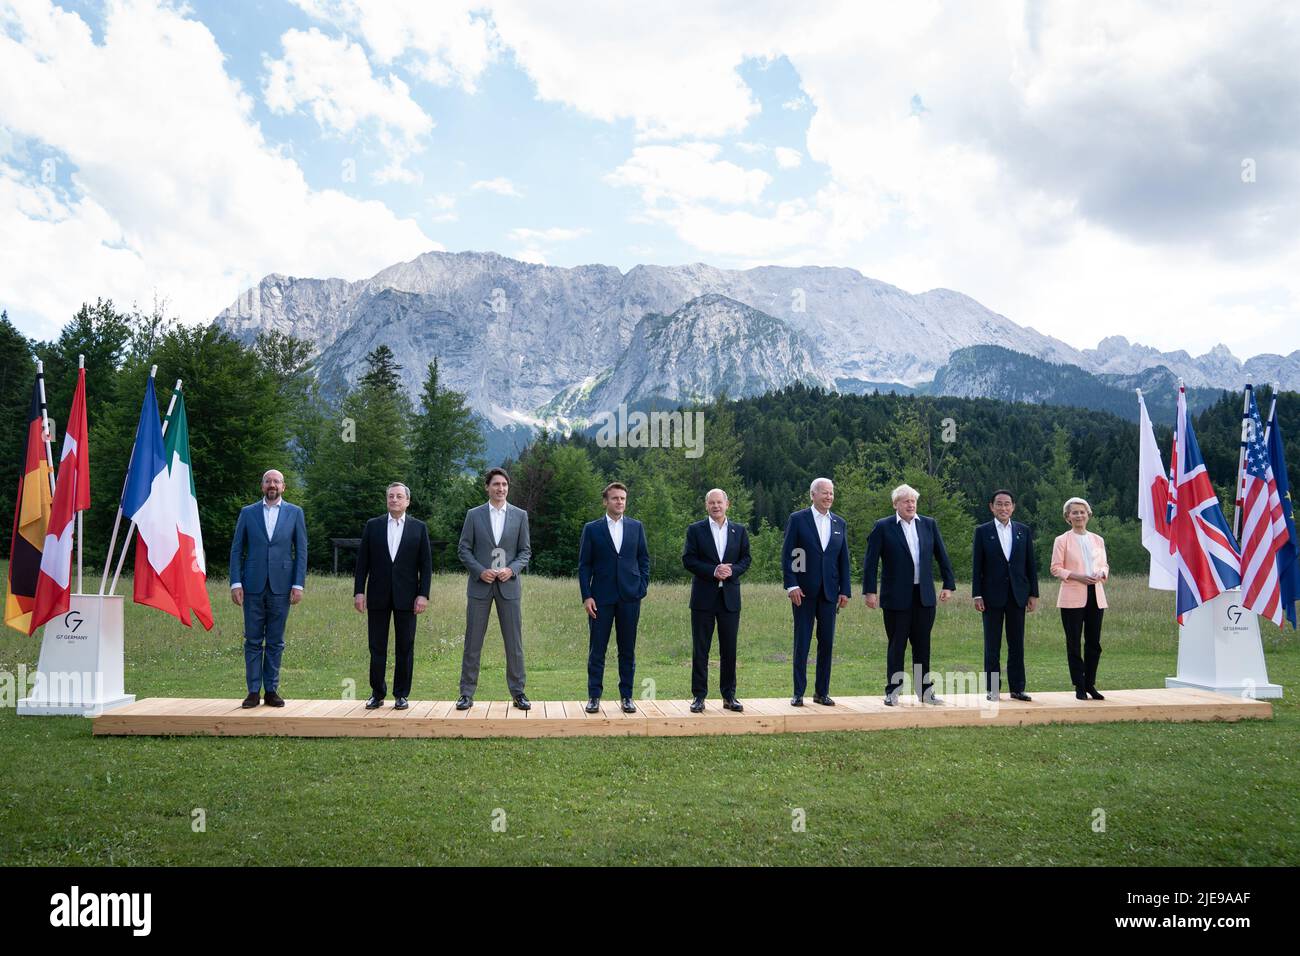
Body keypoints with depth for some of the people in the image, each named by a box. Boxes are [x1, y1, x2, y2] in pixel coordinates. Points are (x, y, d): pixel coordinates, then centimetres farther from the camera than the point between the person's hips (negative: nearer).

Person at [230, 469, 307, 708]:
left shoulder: (295, 513, 6)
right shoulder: (247, 512, 7)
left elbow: (301, 551, 3)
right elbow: (236, 549, 6)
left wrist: (298, 584, -4)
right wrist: (236, 583, -4)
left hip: (280, 586, 0)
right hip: (253, 586, 0)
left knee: (275, 642, 5)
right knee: (253, 641, 3)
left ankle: (272, 690, 12)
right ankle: (254, 691, 10)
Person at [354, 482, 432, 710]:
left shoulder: (419, 528, 4)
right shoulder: (373, 526, 7)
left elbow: (426, 565, 1)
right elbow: (362, 561, 5)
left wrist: (423, 594, -6)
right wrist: (359, 591, -2)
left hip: (406, 597, -1)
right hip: (378, 596, 1)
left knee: (405, 648, 3)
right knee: (377, 647, 5)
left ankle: (401, 695, 12)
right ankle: (377, 693, 15)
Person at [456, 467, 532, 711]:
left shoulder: (520, 515, 6)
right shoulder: (474, 515, 3)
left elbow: (525, 551, 7)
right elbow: (464, 550, 2)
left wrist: (512, 569, -10)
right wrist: (481, 571, -11)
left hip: (508, 585, 1)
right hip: (480, 585, -1)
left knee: (514, 642, 3)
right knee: (473, 642, 3)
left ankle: (517, 692, 12)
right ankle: (467, 693, 10)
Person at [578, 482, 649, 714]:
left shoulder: (636, 527, 9)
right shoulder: (592, 529, 3)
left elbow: (644, 559, 11)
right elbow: (584, 565, 2)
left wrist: (642, 587, 0)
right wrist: (586, 596, -6)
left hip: (630, 597, 2)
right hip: (601, 598, -2)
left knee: (628, 650, 6)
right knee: (597, 649, 2)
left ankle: (626, 696, 15)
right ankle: (594, 696, 10)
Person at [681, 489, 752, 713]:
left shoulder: (739, 531, 10)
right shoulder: (695, 530, 2)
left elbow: (746, 559, 8)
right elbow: (688, 560, -4)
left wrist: (732, 570, -12)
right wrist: (713, 571, -15)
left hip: (730, 596, 2)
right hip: (703, 597, -2)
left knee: (729, 649, 6)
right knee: (700, 649, 2)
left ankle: (729, 695, 15)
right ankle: (699, 696, 8)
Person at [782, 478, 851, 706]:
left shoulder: (839, 523, 10)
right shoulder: (798, 519, -2)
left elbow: (844, 559, 11)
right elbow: (786, 554, -5)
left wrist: (845, 590, 4)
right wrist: (791, 585, -12)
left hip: (829, 591, 4)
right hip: (803, 591, -4)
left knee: (827, 643, 6)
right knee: (802, 643, 1)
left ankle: (822, 692, 15)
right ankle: (798, 693, 8)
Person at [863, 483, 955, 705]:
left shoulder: (929, 524, 8)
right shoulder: (883, 527, -3)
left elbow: (942, 556, 11)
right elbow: (871, 561, -4)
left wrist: (949, 585, 5)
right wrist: (869, 591, -9)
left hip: (924, 596, 3)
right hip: (896, 596, -3)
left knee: (922, 644, 10)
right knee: (897, 644, 3)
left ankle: (925, 690, 18)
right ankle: (892, 692, 12)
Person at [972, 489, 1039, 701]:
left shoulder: (1024, 531, 8)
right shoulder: (982, 531, 0)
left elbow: (1031, 564, 8)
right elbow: (977, 566, -2)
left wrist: (1034, 594, 3)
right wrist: (977, 595, -8)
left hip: (1017, 595, 2)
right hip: (993, 596, -2)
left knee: (1017, 645, 7)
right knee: (992, 645, 3)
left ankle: (1017, 688, 15)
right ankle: (992, 689, 10)